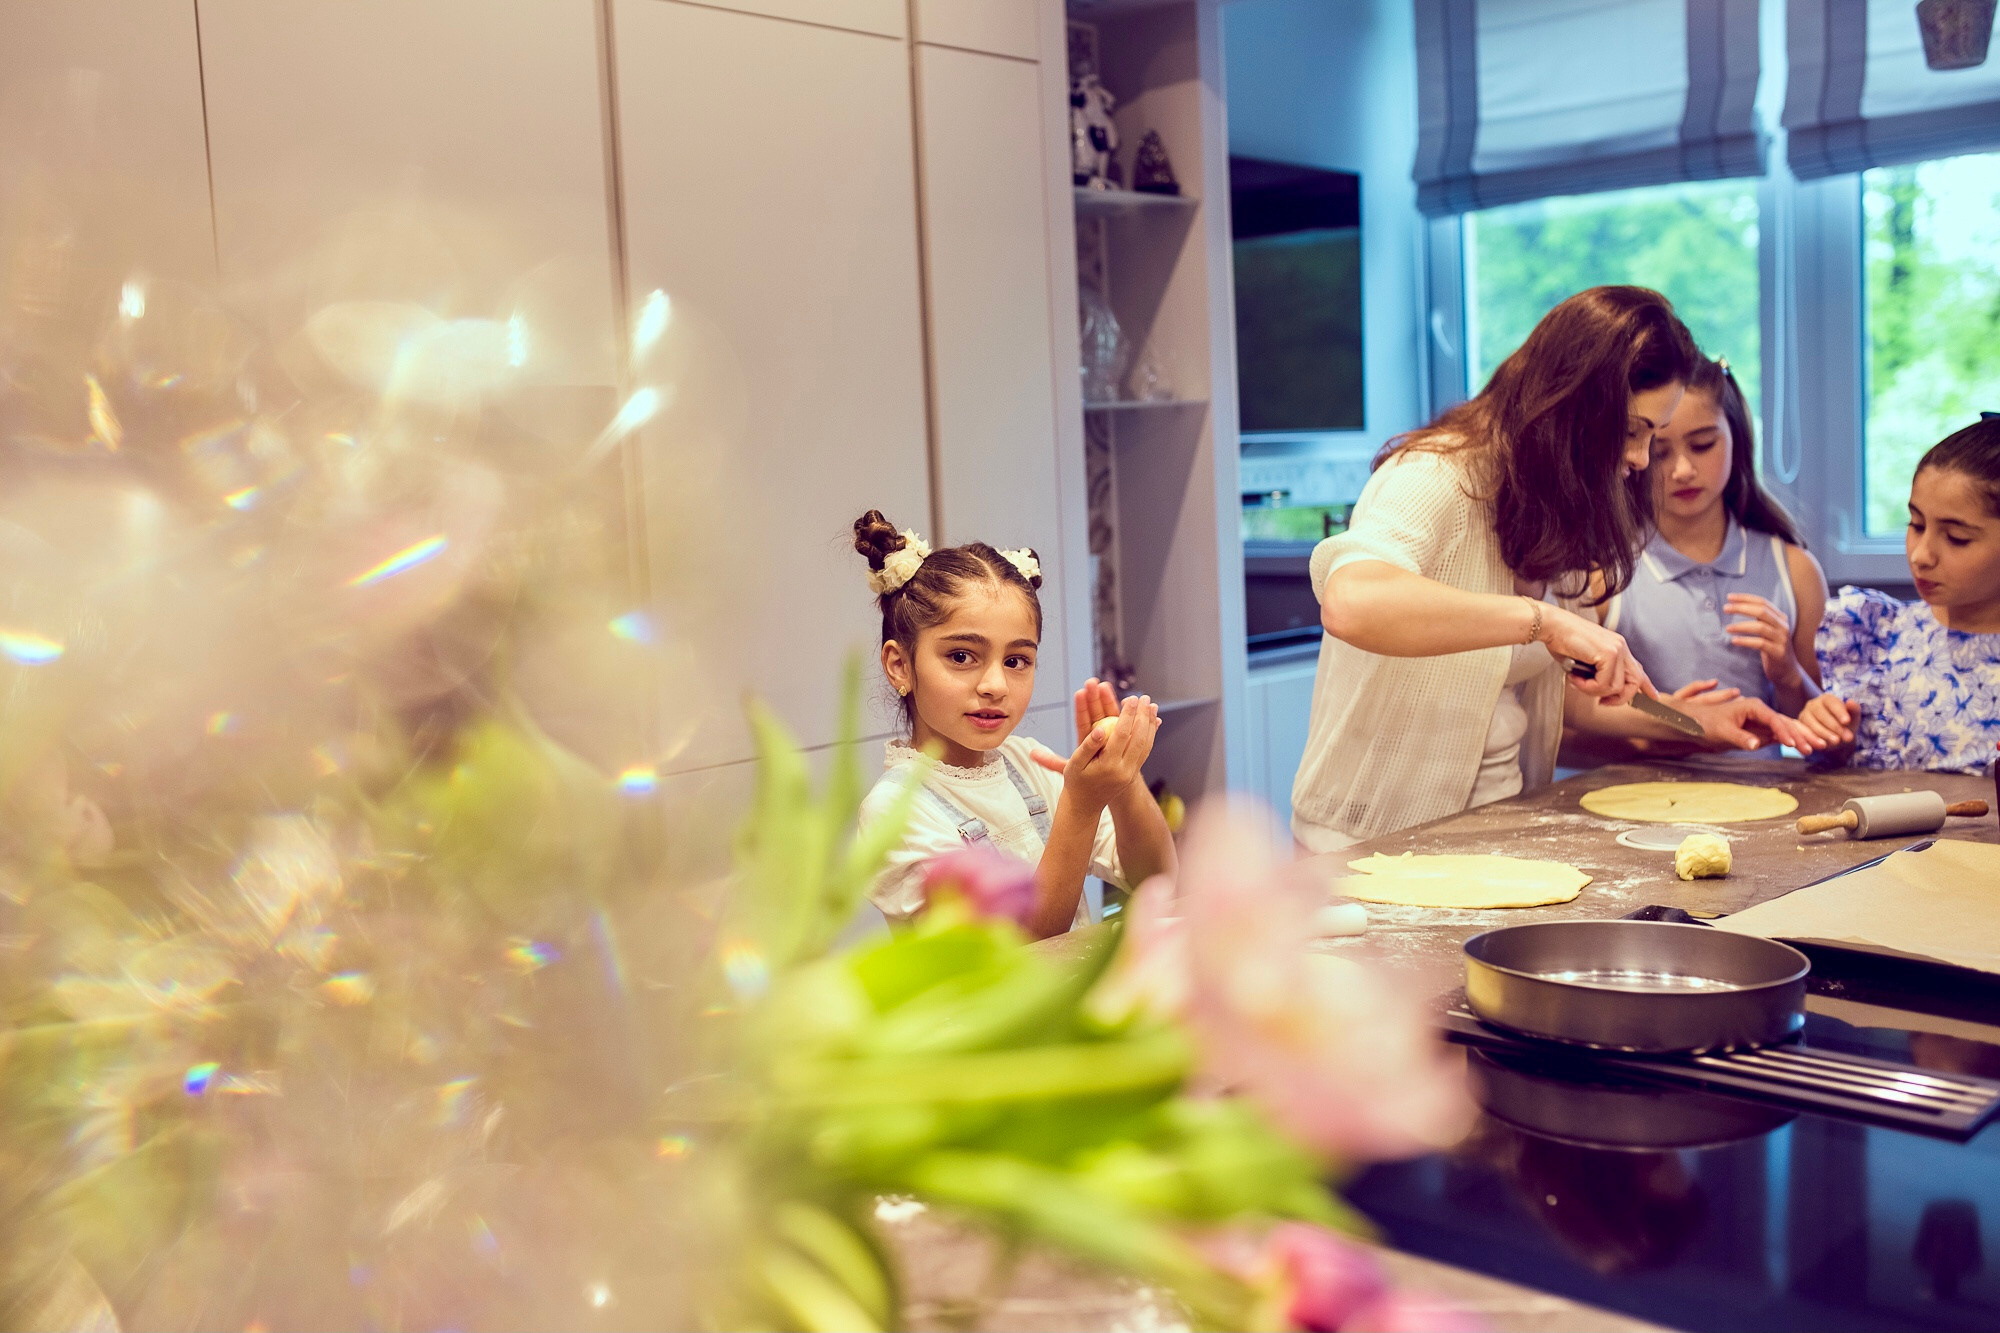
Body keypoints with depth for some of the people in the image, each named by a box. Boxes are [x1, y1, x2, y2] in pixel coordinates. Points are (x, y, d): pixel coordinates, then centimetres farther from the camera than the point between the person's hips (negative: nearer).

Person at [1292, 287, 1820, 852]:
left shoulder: (1556, 508, 12)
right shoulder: (1437, 478, -14)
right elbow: (1350, 602, -36)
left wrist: (1688, 718, 12)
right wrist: (1544, 620, -33)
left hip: (1496, 825, 8)